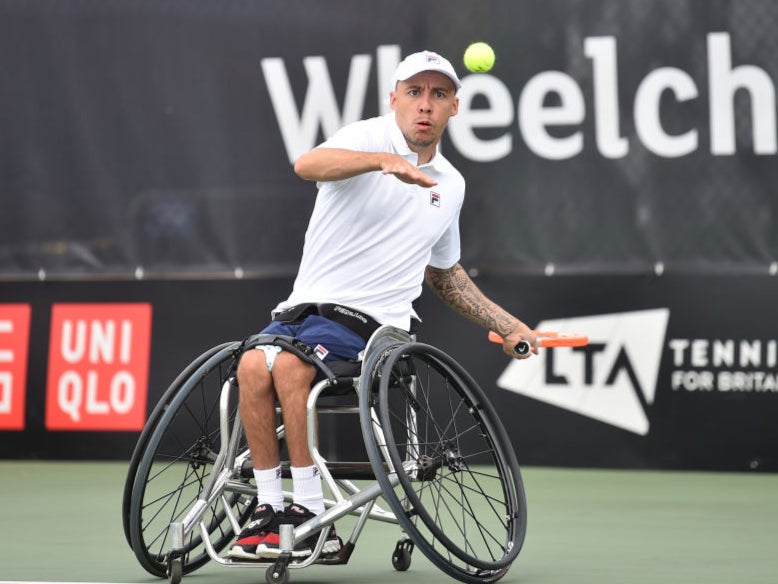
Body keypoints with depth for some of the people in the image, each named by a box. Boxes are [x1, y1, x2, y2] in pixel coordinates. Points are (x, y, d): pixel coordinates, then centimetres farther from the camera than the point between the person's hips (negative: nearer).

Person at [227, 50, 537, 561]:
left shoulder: (451, 185, 16)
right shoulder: (368, 137, 0)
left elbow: (446, 276, 32)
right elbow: (307, 164, -25)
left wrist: (510, 327, 29)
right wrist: (383, 160, -41)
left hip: (371, 322, 0)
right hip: (305, 305, 0)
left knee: (289, 363, -30)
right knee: (253, 365, -31)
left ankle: (310, 511, -25)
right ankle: (269, 508, -21)